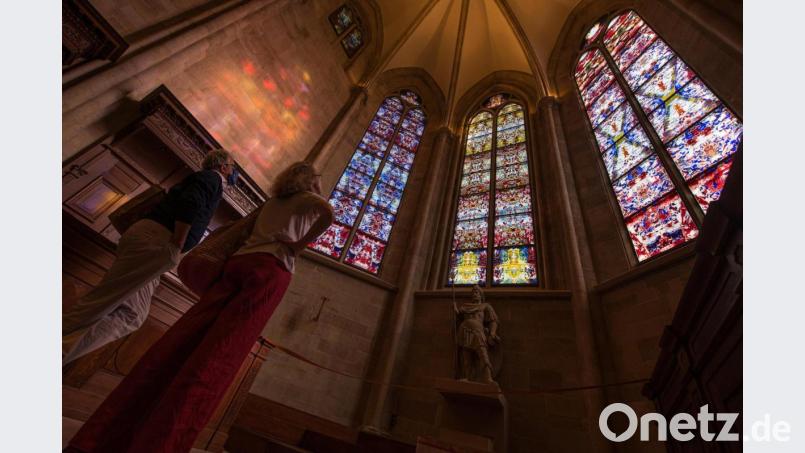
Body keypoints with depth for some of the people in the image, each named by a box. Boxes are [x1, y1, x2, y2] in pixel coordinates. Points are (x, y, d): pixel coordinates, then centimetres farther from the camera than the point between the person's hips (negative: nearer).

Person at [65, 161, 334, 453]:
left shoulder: (273, 202, 32)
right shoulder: (308, 199, 13)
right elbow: (329, 213, -10)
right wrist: (298, 247, -2)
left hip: (238, 262, 7)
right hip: (270, 270, -6)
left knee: (184, 338, -3)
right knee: (221, 352, -15)